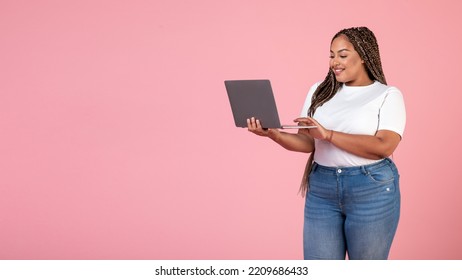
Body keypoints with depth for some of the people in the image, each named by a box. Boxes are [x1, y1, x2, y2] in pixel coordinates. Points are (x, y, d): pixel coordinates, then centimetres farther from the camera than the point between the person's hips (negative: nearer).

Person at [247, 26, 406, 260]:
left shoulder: (388, 95, -3)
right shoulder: (320, 91, 10)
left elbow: (384, 146, -17)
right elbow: (307, 142, 3)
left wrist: (328, 135, -22)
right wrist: (274, 134, -17)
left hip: (372, 190, -3)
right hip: (321, 189, 3)